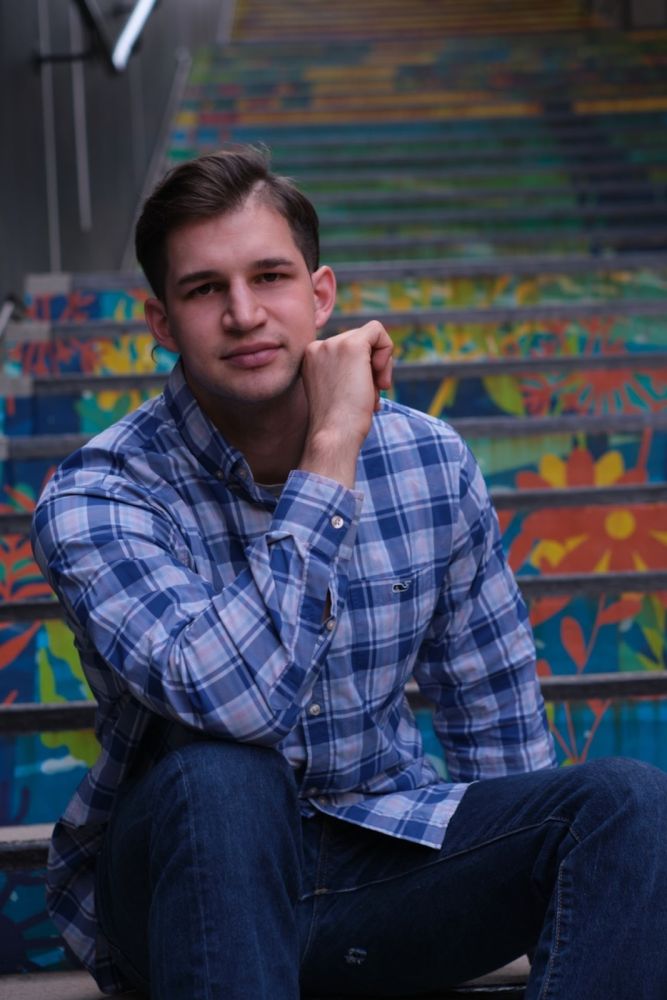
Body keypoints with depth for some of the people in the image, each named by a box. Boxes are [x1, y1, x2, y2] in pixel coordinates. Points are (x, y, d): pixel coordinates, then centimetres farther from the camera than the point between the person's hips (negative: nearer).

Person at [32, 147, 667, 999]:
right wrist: (331, 452, -28)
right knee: (219, 774, -37)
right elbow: (235, 701, -33)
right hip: (180, 887, -3)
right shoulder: (93, 502, -15)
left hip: (382, 855, 4)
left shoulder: (431, 463, -2)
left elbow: (493, 713, 9)